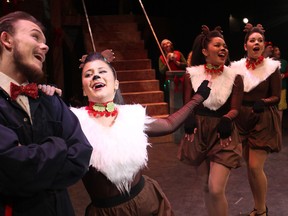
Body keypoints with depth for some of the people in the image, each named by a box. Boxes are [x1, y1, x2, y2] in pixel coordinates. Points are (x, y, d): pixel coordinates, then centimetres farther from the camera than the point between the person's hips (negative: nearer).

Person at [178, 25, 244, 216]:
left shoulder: (234, 77, -6)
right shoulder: (192, 75, -1)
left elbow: (235, 108, -4)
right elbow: (187, 105, 2)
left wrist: (227, 119, -25)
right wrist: (189, 119, -18)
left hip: (222, 134, -2)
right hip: (199, 133, 3)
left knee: (216, 189, -11)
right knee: (207, 185, 16)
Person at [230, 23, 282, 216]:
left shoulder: (272, 67, -5)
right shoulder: (237, 67, 4)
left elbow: (276, 97, -4)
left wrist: (262, 103, -21)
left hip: (263, 121, -4)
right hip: (243, 120, 4)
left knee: (255, 166, -10)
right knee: (250, 166, 11)